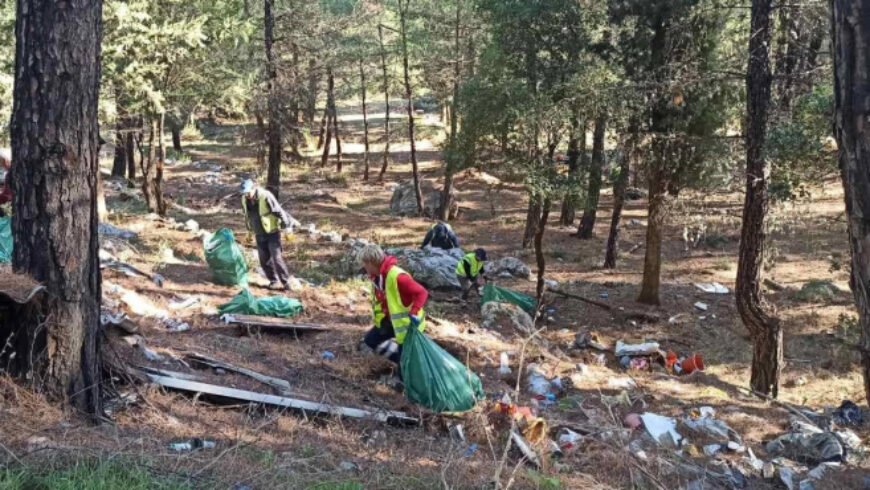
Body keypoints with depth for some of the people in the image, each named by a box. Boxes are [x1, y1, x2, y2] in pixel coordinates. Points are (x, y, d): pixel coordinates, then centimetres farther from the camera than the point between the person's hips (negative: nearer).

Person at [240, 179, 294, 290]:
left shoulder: (266, 197, -24)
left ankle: (285, 282, -1)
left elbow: (279, 211, -18)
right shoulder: (245, 200, -2)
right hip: (259, 235, 6)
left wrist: (286, 225, -13)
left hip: (272, 233, -6)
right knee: (264, 260, 8)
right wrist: (249, 228, 24)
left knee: (277, 258, -11)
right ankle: (273, 280, 24)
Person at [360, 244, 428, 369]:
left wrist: (413, 314, -36)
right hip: (392, 321, 9)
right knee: (370, 340, 12)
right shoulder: (376, 277, -1)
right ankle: (401, 359, 17)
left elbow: (422, 292, -31)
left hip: (408, 322, -9)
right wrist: (381, 319, 9)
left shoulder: (396, 276, -30)